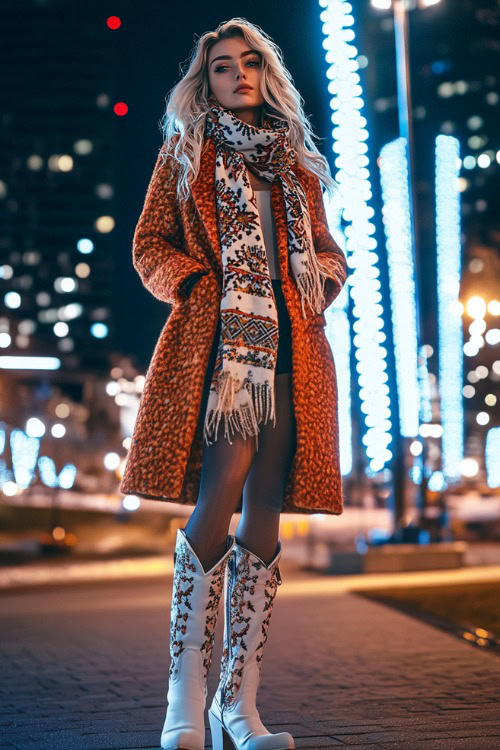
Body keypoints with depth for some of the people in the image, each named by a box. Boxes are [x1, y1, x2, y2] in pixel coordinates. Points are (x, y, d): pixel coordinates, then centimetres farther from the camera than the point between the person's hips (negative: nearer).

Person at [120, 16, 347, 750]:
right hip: (216, 337, -4)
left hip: (291, 345, 4)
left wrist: (318, 288, 6)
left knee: (264, 513, -1)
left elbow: (328, 250, 25)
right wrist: (201, 287, -4)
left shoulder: (295, 159, 23)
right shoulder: (187, 152, 15)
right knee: (220, 497, -17)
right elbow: (150, 245, 10)